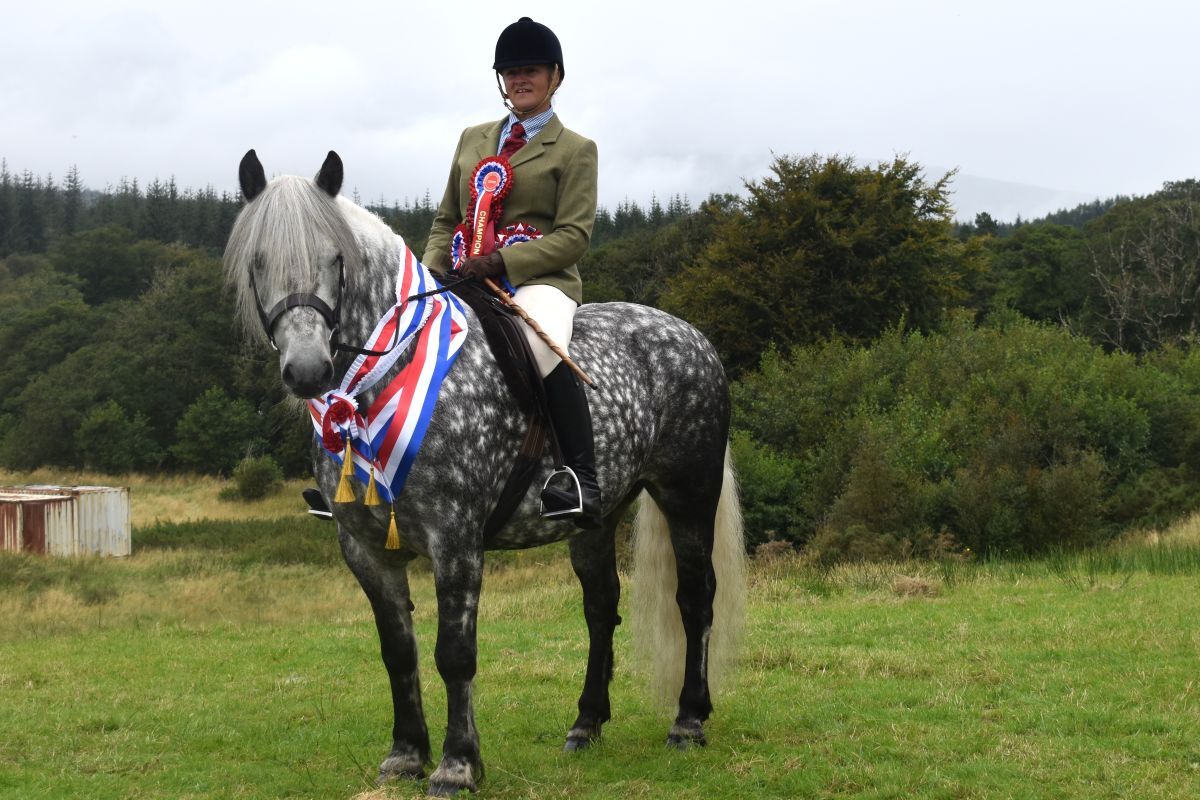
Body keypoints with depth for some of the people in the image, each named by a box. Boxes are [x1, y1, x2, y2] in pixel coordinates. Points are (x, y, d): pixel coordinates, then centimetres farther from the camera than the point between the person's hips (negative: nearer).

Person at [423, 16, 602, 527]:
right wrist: (430, 272, 2)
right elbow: (446, 219, 23)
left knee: (543, 346, -38)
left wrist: (502, 261, -17)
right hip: (467, 283, 6)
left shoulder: (575, 151, 6)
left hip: (539, 279, -6)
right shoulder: (472, 140, 22)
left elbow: (574, 236, -4)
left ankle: (584, 485, -38)